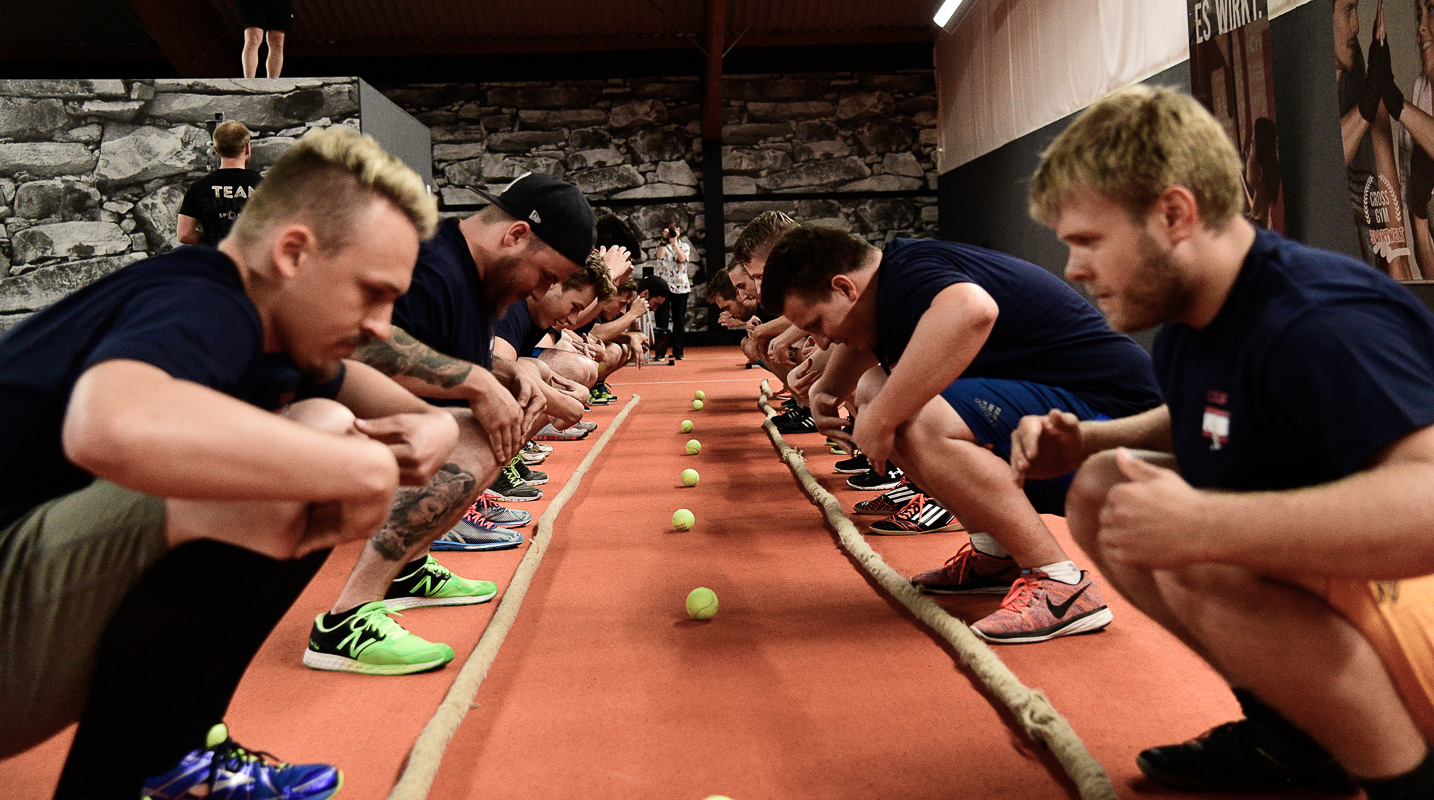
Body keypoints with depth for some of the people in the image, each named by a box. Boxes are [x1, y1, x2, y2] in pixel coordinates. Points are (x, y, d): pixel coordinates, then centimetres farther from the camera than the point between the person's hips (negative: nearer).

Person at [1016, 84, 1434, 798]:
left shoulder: (1321, 323, -25)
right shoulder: (1187, 327, 3)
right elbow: (1196, 423, 25)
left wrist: (1204, 526, -40)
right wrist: (1082, 443, 6)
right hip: (1322, 599, 10)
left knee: (1202, 564, -34)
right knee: (1100, 491, 4)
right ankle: (1289, 735, 9)